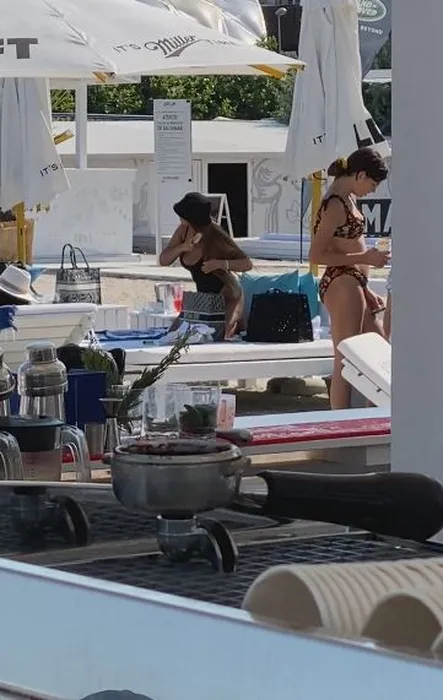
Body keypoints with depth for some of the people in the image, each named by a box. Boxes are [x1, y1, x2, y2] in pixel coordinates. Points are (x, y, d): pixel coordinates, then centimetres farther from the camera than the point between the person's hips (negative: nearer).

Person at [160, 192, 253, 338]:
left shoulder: (216, 237, -24)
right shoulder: (183, 230, -6)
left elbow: (247, 264, -20)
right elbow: (163, 260, -4)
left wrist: (220, 263, -36)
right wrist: (182, 247, -23)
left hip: (228, 298, -7)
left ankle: (234, 325, 10)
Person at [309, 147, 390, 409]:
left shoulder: (348, 199, 15)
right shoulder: (336, 205, -16)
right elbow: (317, 255, -19)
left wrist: (366, 291, 19)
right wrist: (365, 257, -19)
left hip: (355, 286, 10)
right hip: (341, 286, -10)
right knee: (346, 362, -6)